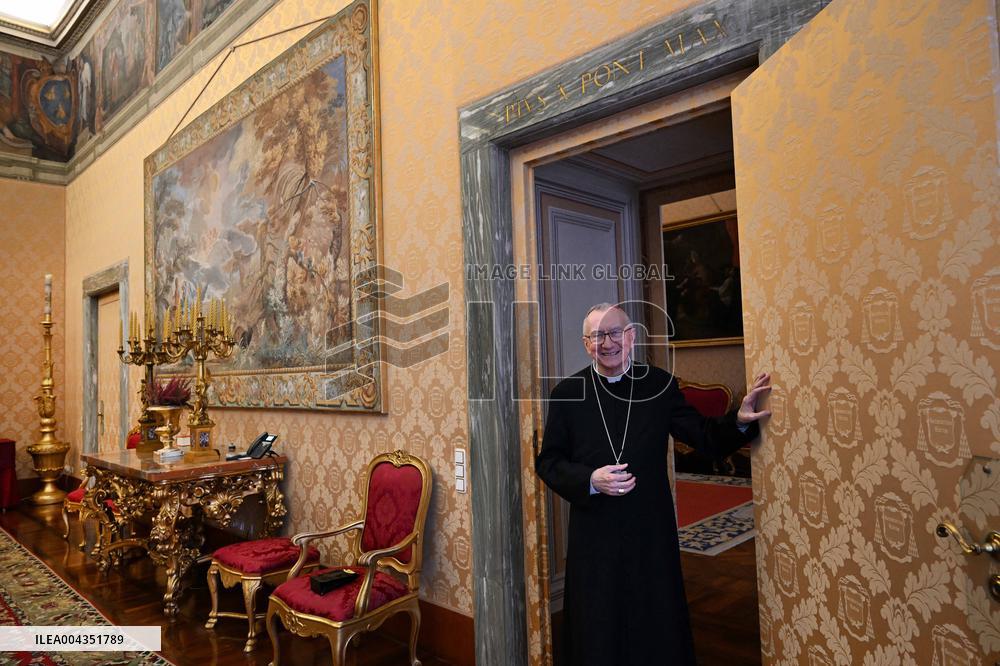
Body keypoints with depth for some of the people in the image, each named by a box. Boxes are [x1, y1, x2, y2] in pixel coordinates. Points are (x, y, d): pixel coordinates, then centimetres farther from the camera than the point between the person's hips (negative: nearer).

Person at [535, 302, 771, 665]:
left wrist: (739, 420, -17)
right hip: (594, 537, 0)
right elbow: (547, 462, -1)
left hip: (652, 534, 1)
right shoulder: (567, 393, -3)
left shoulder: (660, 385, -1)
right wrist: (590, 480, -17)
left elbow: (706, 438, 2)